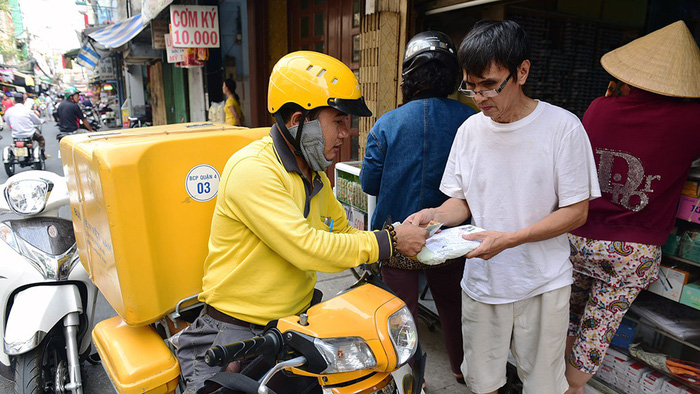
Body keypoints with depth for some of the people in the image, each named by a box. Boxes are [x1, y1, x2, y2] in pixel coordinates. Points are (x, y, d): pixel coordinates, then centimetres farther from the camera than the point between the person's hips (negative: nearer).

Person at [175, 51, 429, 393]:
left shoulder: (314, 174, 10)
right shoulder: (252, 169, -19)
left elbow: (343, 233, 15)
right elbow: (307, 249, -26)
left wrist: (406, 244, 0)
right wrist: (388, 241, -18)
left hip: (299, 319, 7)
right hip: (236, 333, -6)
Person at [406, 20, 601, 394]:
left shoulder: (562, 127, -12)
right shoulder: (470, 129, -1)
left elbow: (576, 211, -10)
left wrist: (510, 239, -23)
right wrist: (434, 215, -17)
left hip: (543, 284, -2)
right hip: (481, 279, 3)